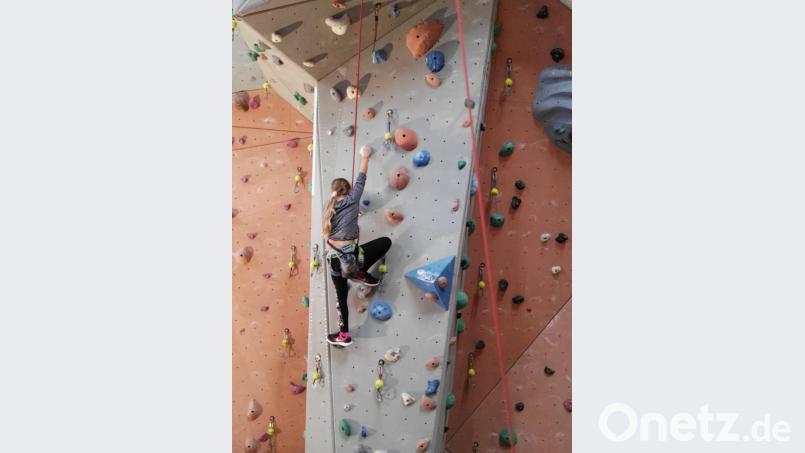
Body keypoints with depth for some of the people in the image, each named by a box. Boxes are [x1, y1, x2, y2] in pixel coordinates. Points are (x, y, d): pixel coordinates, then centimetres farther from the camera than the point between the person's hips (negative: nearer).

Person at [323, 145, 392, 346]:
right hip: (349, 256, -5)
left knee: (341, 297, 20)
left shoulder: (330, 208, 11)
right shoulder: (351, 200, -3)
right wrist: (365, 157, 19)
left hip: (335, 258, 6)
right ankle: (360, 273, 14)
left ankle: (343, 334, 26)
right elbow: (361, 179, 6)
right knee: (386, 242, 12)